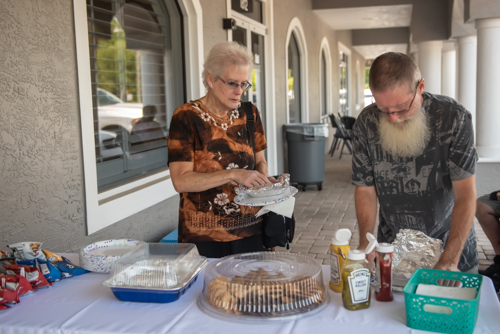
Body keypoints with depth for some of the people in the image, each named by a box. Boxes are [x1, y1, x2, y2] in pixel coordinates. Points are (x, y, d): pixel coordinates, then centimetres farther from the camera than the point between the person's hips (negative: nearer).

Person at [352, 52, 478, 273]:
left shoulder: (453, 117, -19)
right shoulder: (366, 123, -13)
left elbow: (465, 195, -20)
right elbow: (365, 190, -6)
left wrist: (449, 261, -29)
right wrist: (365, 245, -20)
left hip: (451, 242, -1)